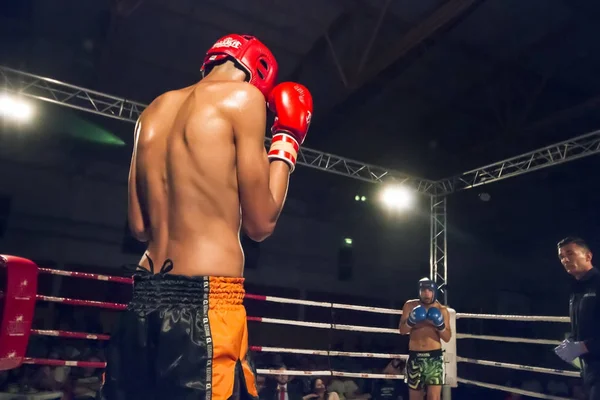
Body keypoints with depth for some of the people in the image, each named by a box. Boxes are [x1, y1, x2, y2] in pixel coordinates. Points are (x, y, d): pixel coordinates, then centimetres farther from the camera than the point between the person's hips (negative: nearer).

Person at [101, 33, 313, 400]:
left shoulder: (155, 111, 13)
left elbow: (139, 227, 14)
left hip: (146, 300, 7)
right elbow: (260, 224, -5)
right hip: (205, 303, -7)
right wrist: (286, 142, 7)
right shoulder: (244, 96, -5)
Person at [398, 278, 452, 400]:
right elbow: (402, 330, -2)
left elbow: (447, 338, 1)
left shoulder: (442, 310, 0)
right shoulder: (410, 306, 1)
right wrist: (411, 321, -21)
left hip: (434, 356, -1)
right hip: (415, 356, 2)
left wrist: (440, 325, -18)